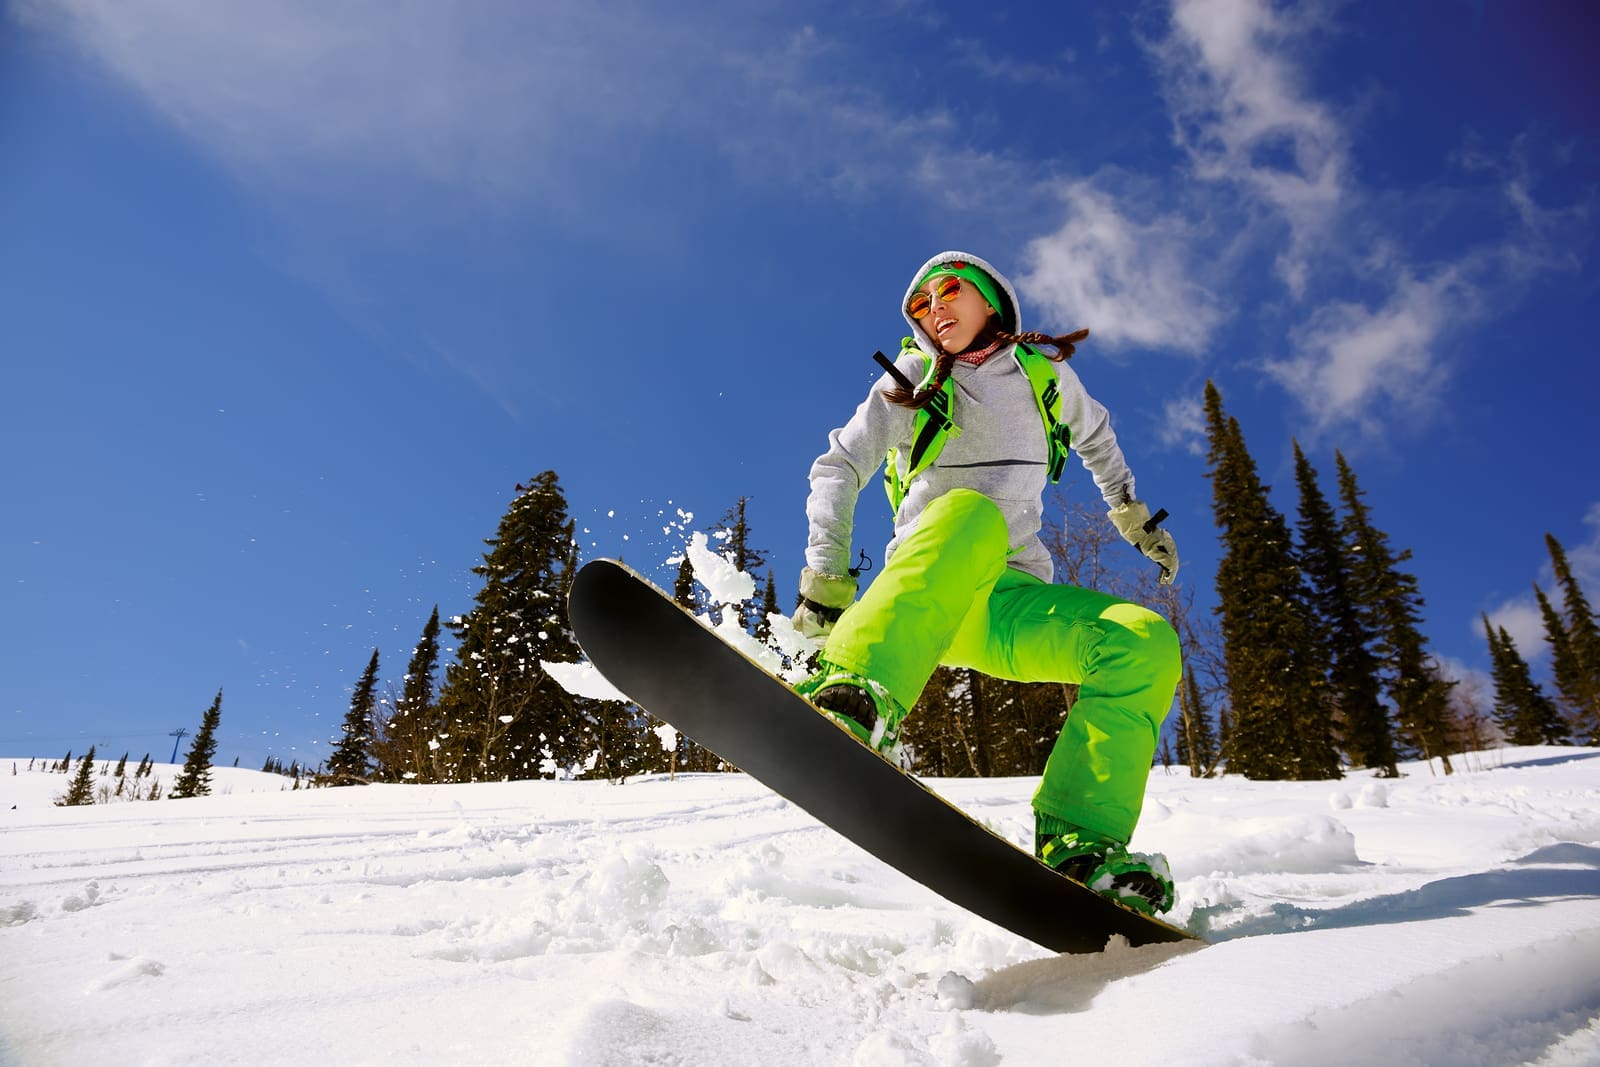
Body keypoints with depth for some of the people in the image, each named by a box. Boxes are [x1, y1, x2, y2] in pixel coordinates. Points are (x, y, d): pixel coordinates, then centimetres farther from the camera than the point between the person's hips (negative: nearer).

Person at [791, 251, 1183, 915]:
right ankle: (852, 697, -54)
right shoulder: (912, 381, 7)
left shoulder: (1044, 371, 14)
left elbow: (1095, 436, 33)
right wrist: (825, 582, -8)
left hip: (1014, 600, 4)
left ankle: (1077, 842, -28)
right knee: (971, 514, -37)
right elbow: (837, 470, 3)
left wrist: (1133, 516, 31)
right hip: (921, 597, -3)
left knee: (1146, 642, -22)